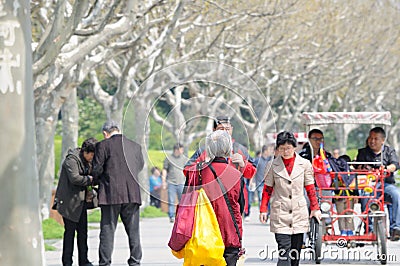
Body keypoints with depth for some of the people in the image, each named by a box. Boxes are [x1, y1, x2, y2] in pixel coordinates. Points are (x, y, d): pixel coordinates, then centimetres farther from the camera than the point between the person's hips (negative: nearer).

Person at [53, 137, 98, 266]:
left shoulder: (87, 162, 15)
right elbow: (74, 178, -24)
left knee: (83, 231, 6)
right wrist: (90, 179, -14)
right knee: (70, 231, -6)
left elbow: (90, 175, 22)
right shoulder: (71, 160, -14)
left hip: (81, 201, 8)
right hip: (69, 201, -8)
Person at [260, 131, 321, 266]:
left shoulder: (304, 164, 4)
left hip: (299, 214, 2)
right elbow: (267, 189, 9)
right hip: (280, 214, -2)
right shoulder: (273, 165, 1)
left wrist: (315, 208, 10)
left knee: (295, 252, 6)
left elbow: (310, 188, 12)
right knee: (284, 249, -13)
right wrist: (263, 209, 4)